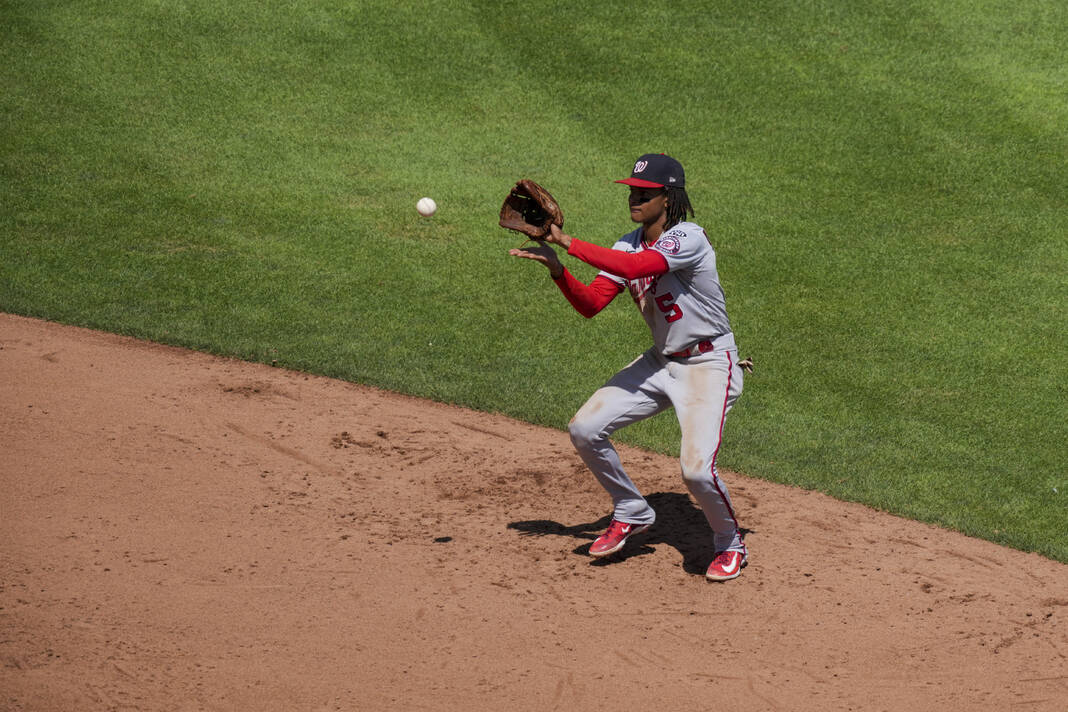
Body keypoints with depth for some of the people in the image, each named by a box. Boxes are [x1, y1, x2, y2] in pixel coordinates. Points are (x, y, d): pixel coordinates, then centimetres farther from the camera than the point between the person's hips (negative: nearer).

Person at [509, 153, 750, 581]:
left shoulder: (688, 239, -22)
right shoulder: (628, 247, 2)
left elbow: (635, 267, -39)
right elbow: (590, 305, -4)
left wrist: (567, 242, -35)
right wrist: (558, 270, -22)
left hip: (708, 365, -8)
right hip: (661, 361, 8)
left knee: (696, 468, -21)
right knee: (585, 429, -1)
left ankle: (730, 545, 10)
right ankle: (631, 514, 21)